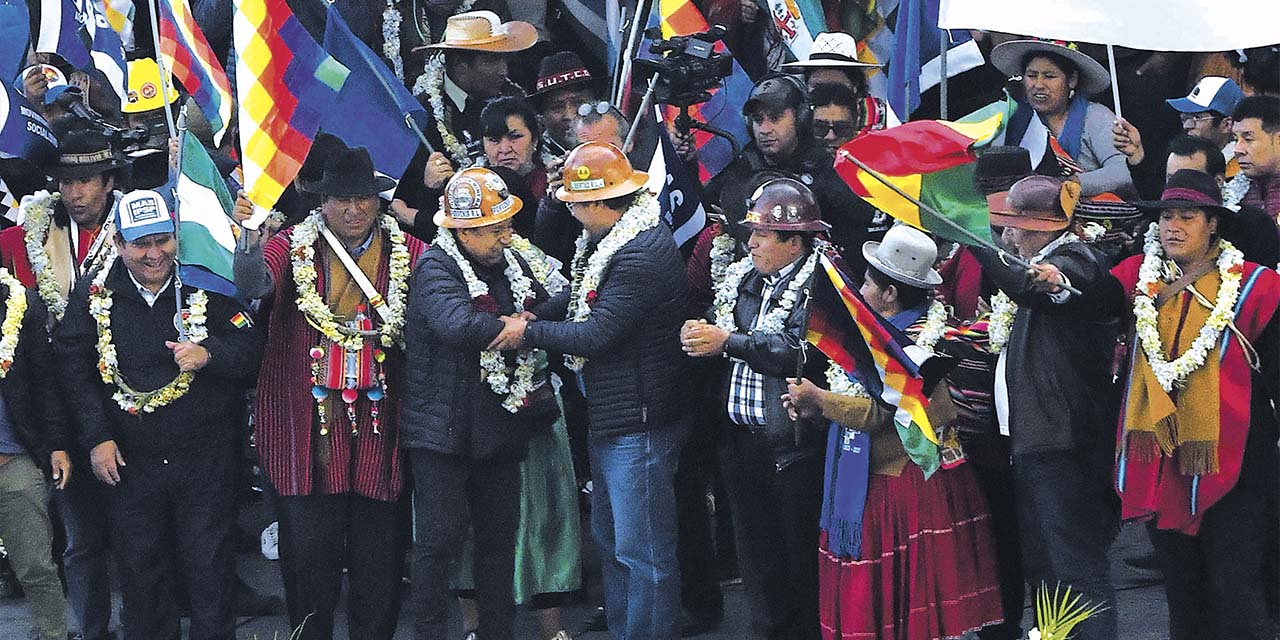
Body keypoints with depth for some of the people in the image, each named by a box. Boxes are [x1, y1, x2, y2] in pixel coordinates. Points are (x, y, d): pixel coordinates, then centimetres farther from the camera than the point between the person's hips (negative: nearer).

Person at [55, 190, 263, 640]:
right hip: (129, 463, 1)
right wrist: (96, 437, -5)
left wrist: (209, 353, -26)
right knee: (140, 573, 11)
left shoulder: (206, 287, -4)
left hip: (206, 460, -1)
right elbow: (73, 368, 1)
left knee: (210, 570, 3)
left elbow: (250, 344, -6)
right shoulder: (95, 297, -1)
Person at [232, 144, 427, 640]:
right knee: (308, 548, 1)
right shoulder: (294, 249, 2)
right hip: (309, 424, -1)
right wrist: (251, 235, -35)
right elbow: (255, 285, -17)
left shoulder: (407, 254, 6)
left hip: (379, 426, 1)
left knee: (378, 554, 4)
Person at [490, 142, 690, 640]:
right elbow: (582, 295, 23)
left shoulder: (643, 254, -22)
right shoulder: (611, 242, 10)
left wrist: (528, 332, -11)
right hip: (609, 421, 11)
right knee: (610, 541, 19)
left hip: (639, 425, -11)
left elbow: (597, 333, -23)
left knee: (641, 551, -6)